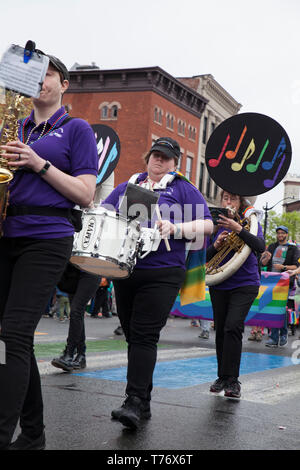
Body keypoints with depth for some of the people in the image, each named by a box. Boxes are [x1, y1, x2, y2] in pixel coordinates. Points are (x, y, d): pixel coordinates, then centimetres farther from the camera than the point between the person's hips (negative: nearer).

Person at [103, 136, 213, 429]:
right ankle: (143, 402, 17)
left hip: (162, 275, -5)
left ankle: (134, 402, -14)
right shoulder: (125, 187, 20)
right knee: (132, 336, 7)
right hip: (124, 272, 5)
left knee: (144, 337, -13)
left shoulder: (182, 189, 7)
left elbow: (206, 225, -1)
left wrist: (174, 228, -17)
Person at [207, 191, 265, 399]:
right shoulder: (216, 225, 6)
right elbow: (205, 257, 4)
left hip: (245, 284, -4)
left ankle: (232, 380, -11)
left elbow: (260, 247, -20)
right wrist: (215, 245, -16)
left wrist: (238, 229, -31)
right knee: (220, 330, 8)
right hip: (219, 286, 4)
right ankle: (222, 377, 22)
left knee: (233, 327, -17)